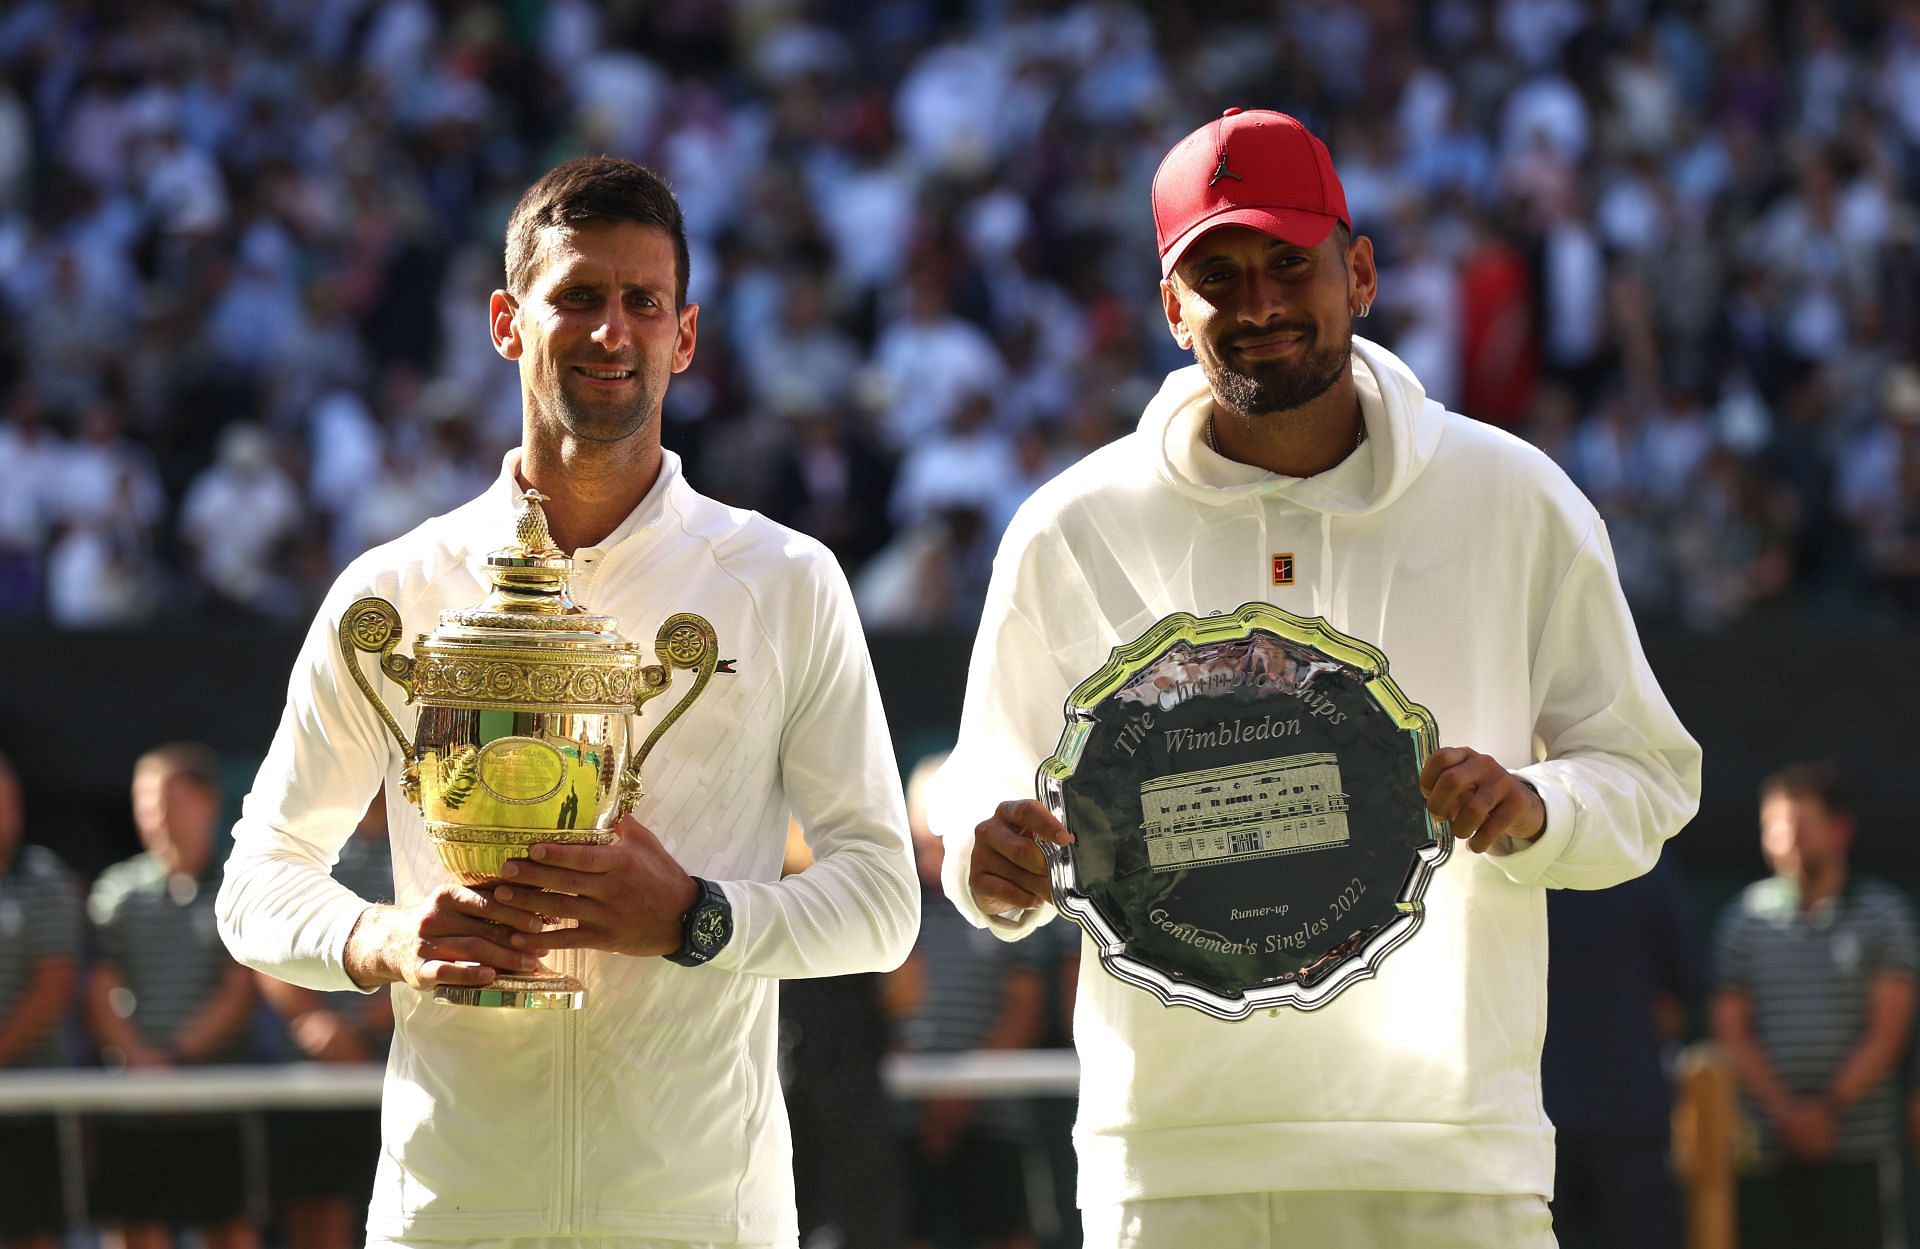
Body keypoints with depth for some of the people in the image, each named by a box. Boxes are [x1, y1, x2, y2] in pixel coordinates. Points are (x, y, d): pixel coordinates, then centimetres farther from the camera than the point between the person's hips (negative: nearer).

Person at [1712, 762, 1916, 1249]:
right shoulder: (1745, 917, 8)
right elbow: (1732, 1031, 5)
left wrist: (1829, 1109, -10)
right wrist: (1789, 1113, -8)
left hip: (1857, 1141, -1)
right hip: (1766, 1146, 1)